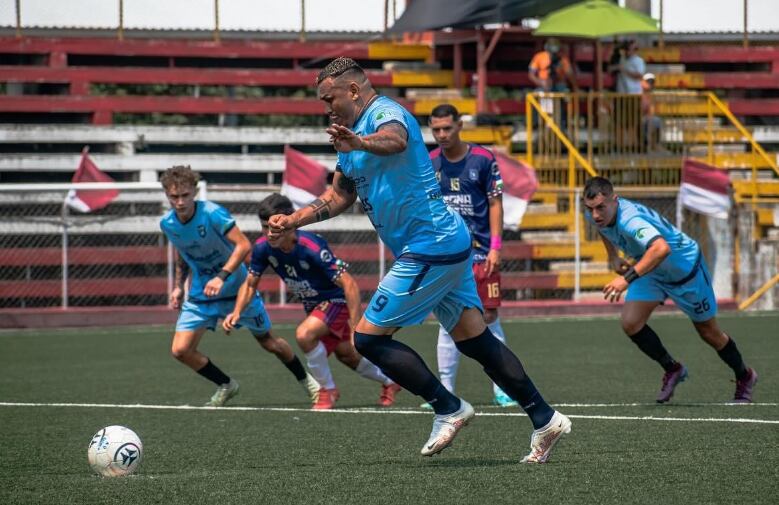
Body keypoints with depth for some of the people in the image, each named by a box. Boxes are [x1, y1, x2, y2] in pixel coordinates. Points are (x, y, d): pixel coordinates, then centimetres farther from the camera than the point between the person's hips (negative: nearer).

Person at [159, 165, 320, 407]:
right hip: (200, 294, 4)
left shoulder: (212, 213, -25)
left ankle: (306, 380, 34)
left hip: (236, 288, -4)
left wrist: (222, 277, -41)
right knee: (180, 350, -10)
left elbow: (243, 245, -32)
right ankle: (226, 386, 13)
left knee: (269, 343, 7)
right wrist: (178, 285, 8)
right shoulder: (167, 224, -7)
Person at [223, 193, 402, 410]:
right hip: (312, 304, 7)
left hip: (337, 300, -7)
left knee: (304, 334, -31)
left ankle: (328, 389, -8)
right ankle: (389, 382, 48)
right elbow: (250, 284, -3)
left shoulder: (312, 247, -37)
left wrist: (356, 328, -42)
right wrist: (236, 313, -21)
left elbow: (349, 284, -37)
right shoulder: (263, 247, -19)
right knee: (346, 355, 22)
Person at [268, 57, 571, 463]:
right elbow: (340, 195, 30)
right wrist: (293, 220, 21)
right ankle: (544, 419, 13)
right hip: (449, 244, 11)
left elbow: (394, 140, -39)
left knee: (368, 337, -8)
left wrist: (359, 143, -60)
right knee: (476, 341, 11)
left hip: (429, 249, -11)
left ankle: (449, 409, -4)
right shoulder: (354, 134, 19)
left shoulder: (385, 113, -13)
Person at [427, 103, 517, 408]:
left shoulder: (482, 159, -2)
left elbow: (495, 203, 0)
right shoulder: (428, 163, 5)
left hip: (480, 253, -2)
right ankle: (446, 391, 4)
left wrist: (495, 247, -8)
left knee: (489, 318, -1)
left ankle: (501, 389, 7)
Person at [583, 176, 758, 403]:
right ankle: (672, 370, 9)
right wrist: (613, 257, 5)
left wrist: (628, 278, -66)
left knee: (709, 333, 10)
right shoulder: (594, 215, -16)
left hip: (685, 266, -7)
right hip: (651, 270, 7)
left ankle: (745, 377, 36)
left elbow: (662, 248, -62)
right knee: (630, 323, -14)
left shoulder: (629, 220, -42)